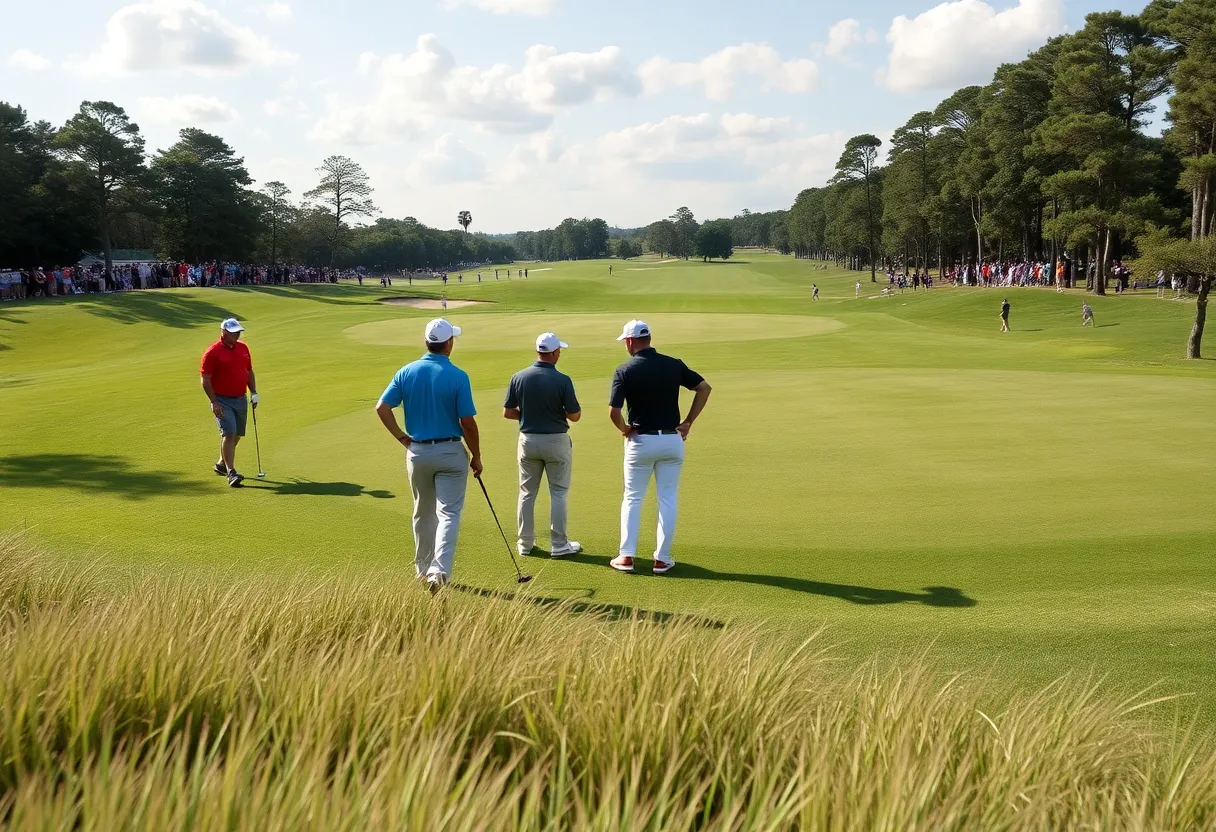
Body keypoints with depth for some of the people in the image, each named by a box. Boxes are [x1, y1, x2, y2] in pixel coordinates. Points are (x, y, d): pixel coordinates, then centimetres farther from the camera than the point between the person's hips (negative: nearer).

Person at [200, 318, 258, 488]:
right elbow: (205, 380, -11)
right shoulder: (213, 352, -11)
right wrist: (214, 403, -16)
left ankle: (222, 464, 33)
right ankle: (231, 473, -17)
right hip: (222, 401, -6)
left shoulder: (243, 348, 9)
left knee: (236, 435, 13)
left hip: (241, 400, 7)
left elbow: (249, 372, 19)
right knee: (229, 434, -16)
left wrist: (253, 392, 10)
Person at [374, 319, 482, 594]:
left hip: (417, 451, 4)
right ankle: (439, 571, -17)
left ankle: (423, 569, 30)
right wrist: (476, 456, 0)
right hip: (450, 452, -4)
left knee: (423, 513, 18)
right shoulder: (458, 376, -12)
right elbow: (468, 422, -11)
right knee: (448, 513, -2)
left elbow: (382, 407, -6)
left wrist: (401, 437, 2)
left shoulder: (407, 372, -1)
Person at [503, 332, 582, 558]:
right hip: (556, 441, -3)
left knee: (527, 493, 13)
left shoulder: (518, 378, -6)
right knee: (558, 493, 8)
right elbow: (575, 416, -10)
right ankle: (559, 545, 12)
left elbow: (508, 412, -2)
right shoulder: (562, 380, -16)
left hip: (528, 440, 3)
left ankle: (525, 544, 19)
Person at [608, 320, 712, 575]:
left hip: (640, 441, -2)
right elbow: (704, 387, 0)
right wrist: (688, 423, 3)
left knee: (632, 498, 12)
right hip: (672, 440, 2)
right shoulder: (674, 365, 0)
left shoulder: (625, 370, -9)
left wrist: (624, 428, 2)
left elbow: (613, 411, -18)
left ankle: (626, 556, 11)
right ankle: (662, 559, 10)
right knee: (668, 499, 8)